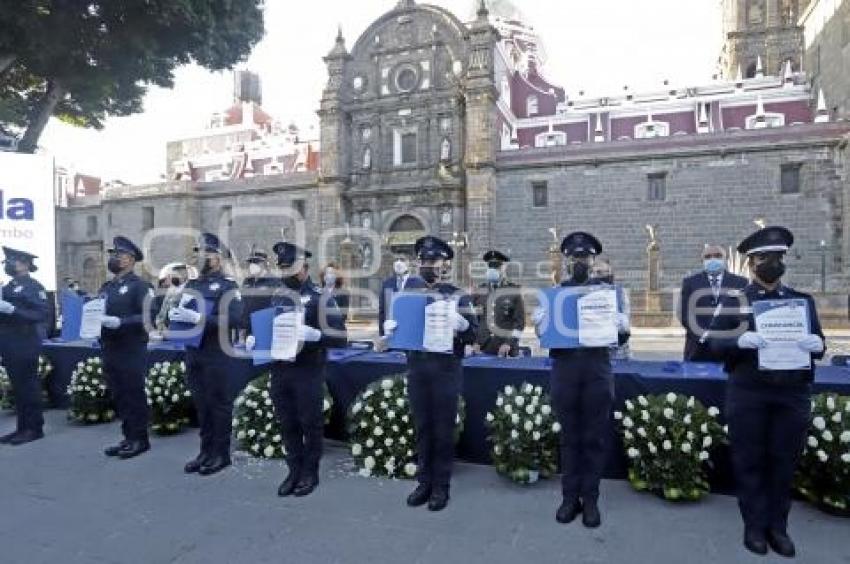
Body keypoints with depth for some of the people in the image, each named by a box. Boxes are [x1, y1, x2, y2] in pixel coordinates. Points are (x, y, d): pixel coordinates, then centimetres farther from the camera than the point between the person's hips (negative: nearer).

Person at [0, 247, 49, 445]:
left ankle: (34, 428, 7)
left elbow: (42, 315, -17)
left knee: (28, 386, -2)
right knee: (17, 386, 12)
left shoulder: (33, 286, -8)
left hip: (25, 345, -8)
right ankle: (22, 427, 20)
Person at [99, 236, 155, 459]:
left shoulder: (140, 285, -6)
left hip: (132, 351, -7)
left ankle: (140, 439, 10)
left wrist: (119, 322, -23)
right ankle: (128, 437, 22)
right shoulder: (106, 288, 17)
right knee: (119, 396, 12)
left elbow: (146, 317, -15)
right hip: (110, 351, 7)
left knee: (134, 395, 0)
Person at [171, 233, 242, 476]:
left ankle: (221, 454, 15)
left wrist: (199, 318, -26)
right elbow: (178, 308, 20)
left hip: (217, 356, -7)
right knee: (201, 404, 14)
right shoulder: (191, 284, 14)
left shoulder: (228, 285, -8)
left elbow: (235, 318, -20)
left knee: (219, 404, 3)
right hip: (193, 354, 7)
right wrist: (174, 314, -5)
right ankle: (206, 451, 26)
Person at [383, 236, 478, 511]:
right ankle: (424, 482, 26)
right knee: (422, 427, 12)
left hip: (446, 370, -4)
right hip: (416, 368, 4)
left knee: (443, 429, 6)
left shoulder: (457, 296, -4)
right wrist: (389, 329, -8)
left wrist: (461, 325, -27)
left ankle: (441, 486, 19)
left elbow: (473, 335, -6)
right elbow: (399, 331, 15)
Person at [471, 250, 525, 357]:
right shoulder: (480, 291, 10)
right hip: (483, 349, 3)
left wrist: (510, 343, -11)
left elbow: (520, 321, -1)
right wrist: (475, 342, 3)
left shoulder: (513, 291, 0)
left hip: (506, 350, -3)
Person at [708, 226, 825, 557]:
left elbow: (816, 343, 10)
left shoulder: (803, 300, 11)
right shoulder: (734, 301, 2)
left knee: (784, 462, 10)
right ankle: (755, 526, 19)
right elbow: (715, 343, -3)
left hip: (793, 393, 3)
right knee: (749, 461, 6)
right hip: (748, 394, -2)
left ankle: (778, 527, 24)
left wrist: (817, 344, -13)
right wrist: (740, 340, -22)